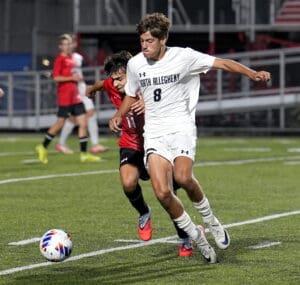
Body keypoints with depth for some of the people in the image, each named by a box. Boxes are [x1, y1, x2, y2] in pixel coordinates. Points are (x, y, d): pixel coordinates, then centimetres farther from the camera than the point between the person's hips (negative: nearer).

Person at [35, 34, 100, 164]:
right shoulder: (60, 59, -9)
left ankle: (84, 154, 3)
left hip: (75, 96, 8)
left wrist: (77, 77, 13)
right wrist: (72, 78, -20)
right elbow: (56, 78, -17)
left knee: (83, 123, 1)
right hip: (65, 97, -8)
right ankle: (43, 147, 15)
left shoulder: (71, 58, 14)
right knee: (60, 123, -2)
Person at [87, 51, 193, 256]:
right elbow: (102, 84, 14)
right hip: (131, 145, 3)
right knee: (128, 183, -26)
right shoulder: (112, 87, -12)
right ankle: (144, 214, 8)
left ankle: (185, 241, 21)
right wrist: (92, 89, 36)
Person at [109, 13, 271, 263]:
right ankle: (196, 236, 6)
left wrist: (252, 74, -17)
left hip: (181, 128, -3)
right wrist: (119, 116, 6)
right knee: (162, 192, -15)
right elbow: (131, 95, 23)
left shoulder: (183, 57, -5)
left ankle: (210, 220, -3)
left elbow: (222, 63, -4)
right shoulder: (135, 64, 6)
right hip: (154, 133, 3)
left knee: (183, 177, -31)